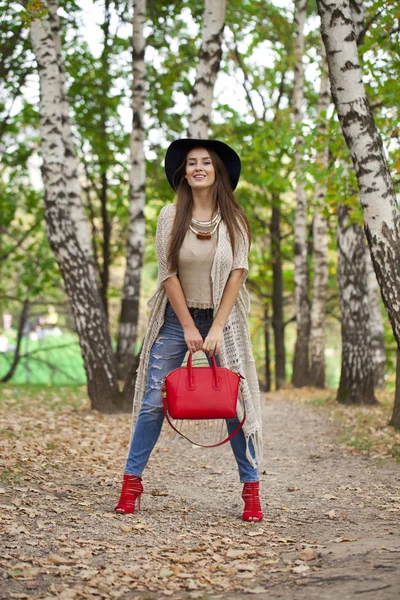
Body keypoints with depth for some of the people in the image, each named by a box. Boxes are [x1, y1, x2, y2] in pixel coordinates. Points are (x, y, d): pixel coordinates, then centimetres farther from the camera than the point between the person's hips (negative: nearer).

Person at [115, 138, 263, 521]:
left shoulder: (233, 218, -1)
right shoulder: (171, 216, -2)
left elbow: (238, 272, -6)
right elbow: (168, 274, -4)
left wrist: (217, 329, -13)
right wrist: (189, 327, -9)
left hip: (221, 319, 0)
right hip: (176, 318, 0)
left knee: (235, 402, 0)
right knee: (154, 400, -1)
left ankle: (251, 489, 9)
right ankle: (131, 482, 10)